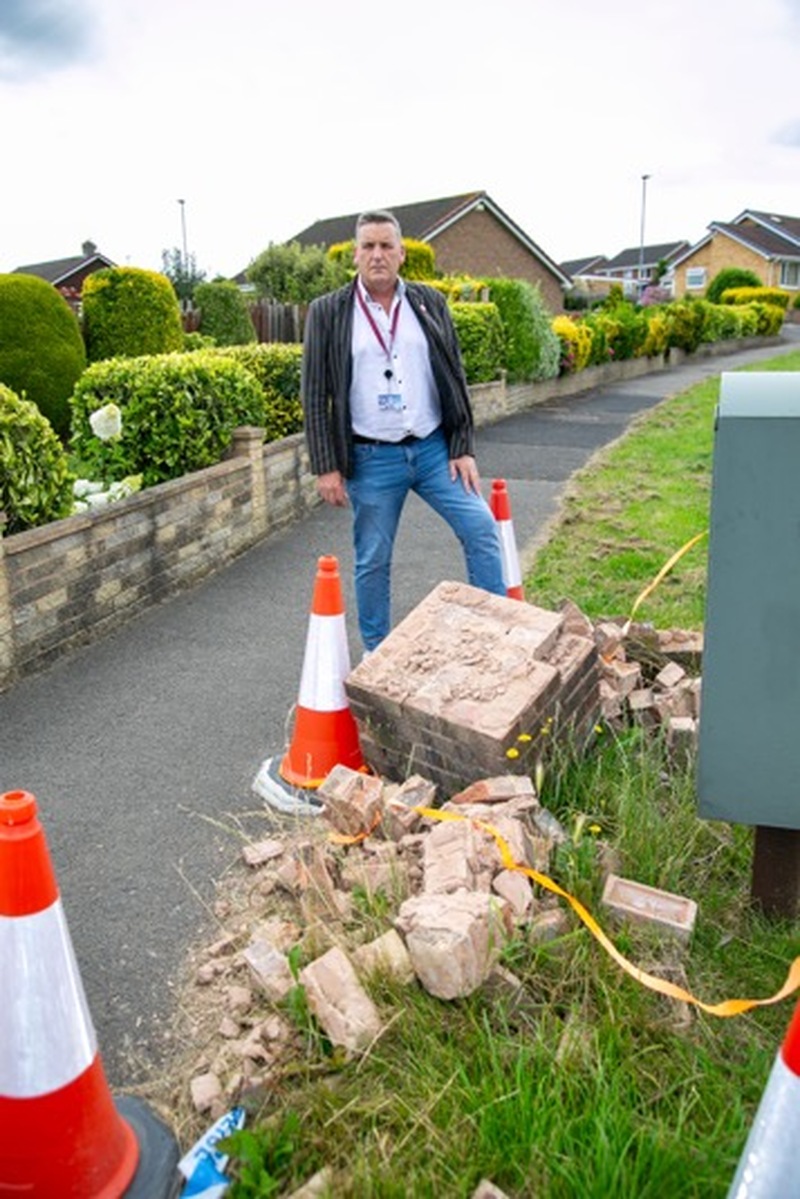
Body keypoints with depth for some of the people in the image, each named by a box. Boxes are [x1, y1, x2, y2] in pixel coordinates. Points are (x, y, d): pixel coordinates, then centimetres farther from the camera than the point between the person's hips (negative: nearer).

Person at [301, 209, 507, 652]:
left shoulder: (430, 303, 6)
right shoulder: (327, 312, 0)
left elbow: (455, 378, 7)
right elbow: (315, 395, -1)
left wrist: (464, 448, 0)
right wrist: (326, 466, -6)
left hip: (434, 447, 2)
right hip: (371, 458, -2)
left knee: (482, 528, -7)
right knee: (372, 561, 7)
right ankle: (375, 653, 24)